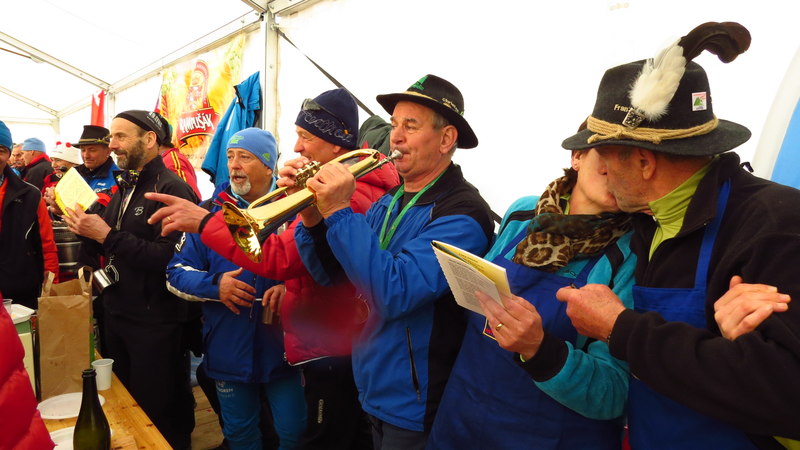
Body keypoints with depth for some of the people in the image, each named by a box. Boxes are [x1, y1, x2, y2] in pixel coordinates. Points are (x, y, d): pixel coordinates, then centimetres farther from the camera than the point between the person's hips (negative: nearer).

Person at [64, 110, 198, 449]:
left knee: (159, 411, 6)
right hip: (116, 314, 9)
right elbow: (101, 249, 15)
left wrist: (108, 235, -26)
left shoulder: (172, 189, -17)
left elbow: (171, 258, -28)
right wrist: (85, 229, -5)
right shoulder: (124, 189, 12)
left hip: (155, 322, -9)